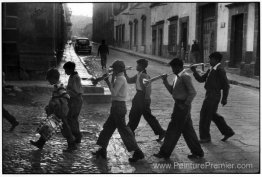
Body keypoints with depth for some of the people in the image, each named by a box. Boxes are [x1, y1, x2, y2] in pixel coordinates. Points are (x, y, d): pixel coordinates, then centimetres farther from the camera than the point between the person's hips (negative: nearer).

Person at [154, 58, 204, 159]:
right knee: (188, 130, 14)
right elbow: (172, 91, 15)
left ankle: (165, 153, 9)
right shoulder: (177, 77, 13)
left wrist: (185, 104, -20)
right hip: (179, 105, 10)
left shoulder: (185, 77, -16)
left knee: (173, 129, -1)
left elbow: (193, 92, -21)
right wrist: (165, 81, 4)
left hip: (182, 106, -10)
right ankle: (197, 152, 22)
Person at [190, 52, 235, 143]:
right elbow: (201, 79, 13)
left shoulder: (220, 70, -13)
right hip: (209, 95, 9)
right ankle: (228, 132, 26)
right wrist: (194, 71, -1)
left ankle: (205, 137, 10)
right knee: (212, 115, 17)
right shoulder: (211, 70, 15)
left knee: (205, 115, -2)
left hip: (213, 96, -9)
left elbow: (226, 85, -13)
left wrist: (224, 98, -12)